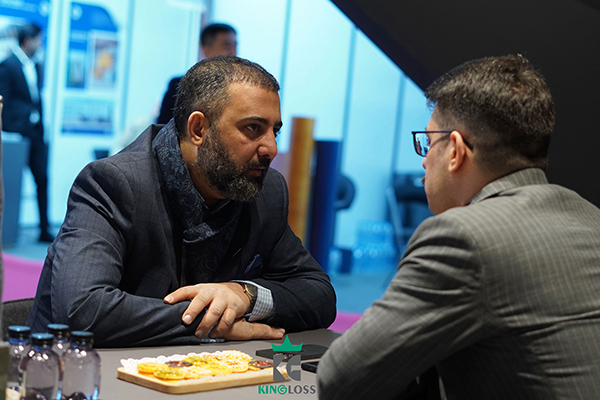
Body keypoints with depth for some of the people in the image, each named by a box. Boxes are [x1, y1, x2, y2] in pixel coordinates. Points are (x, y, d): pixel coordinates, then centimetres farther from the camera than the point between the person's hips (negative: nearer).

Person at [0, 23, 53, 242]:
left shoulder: (37, 66, 15)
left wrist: (42, 126, 10)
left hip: (36, 132, 6)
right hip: (18, 131, -6)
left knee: (42, 178, 3)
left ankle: (44, 229, 7)